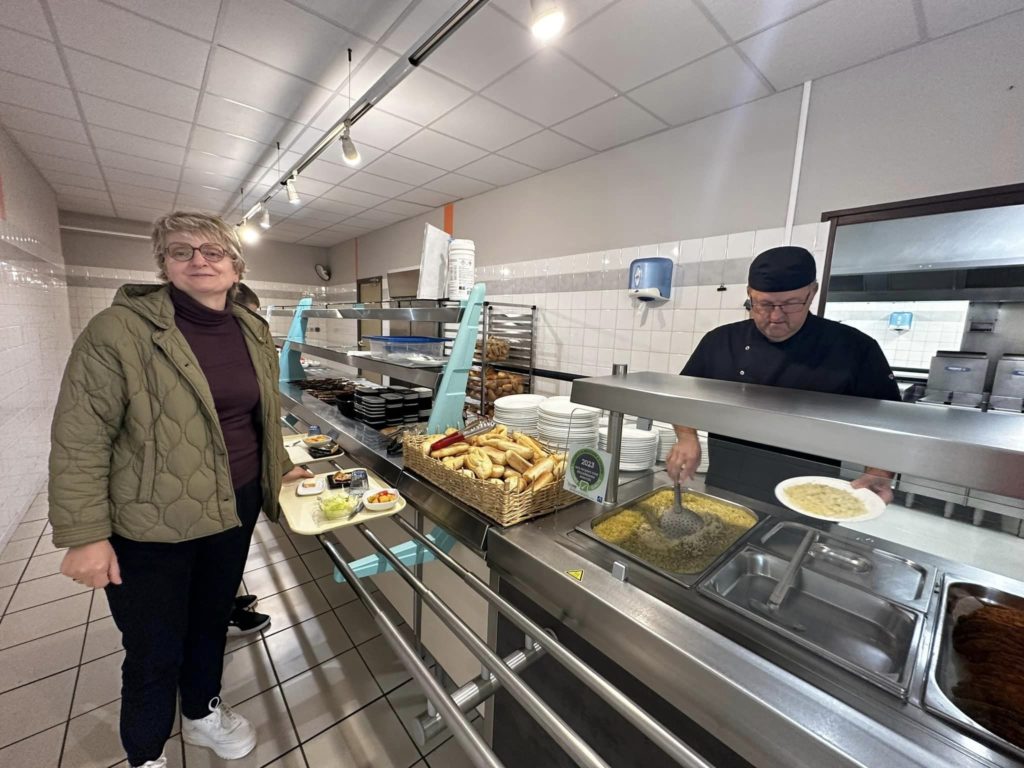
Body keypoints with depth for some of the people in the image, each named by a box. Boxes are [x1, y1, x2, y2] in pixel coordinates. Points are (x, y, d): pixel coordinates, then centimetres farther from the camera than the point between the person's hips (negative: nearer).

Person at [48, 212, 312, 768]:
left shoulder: (253, 331, 2)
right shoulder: (120, 329, -14)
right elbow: (78, 440, -13)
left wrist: (281, 469, 17)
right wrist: (85, 534, -13)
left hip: (235, 507, 5)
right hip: (151, 524, -4)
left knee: (212, 618, 24)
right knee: (155, 650, 14)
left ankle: (202, 712, 51)